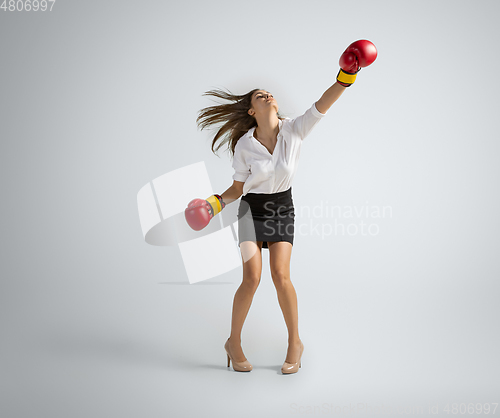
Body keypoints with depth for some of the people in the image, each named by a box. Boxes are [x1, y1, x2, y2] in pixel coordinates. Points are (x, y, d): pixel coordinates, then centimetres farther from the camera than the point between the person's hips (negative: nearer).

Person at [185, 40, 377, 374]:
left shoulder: (294, 130, -11)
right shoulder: (244, 145, -12)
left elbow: (322, 105, -25)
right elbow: (238, 188, -2)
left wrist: (346, 76, -39)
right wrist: (216, 203, -19)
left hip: (283, 210, 1)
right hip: (251, 209, -1)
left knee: (280, 276, -11)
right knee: (252, 277, -11)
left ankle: (295, 343, 9)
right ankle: (234, 343, 10)